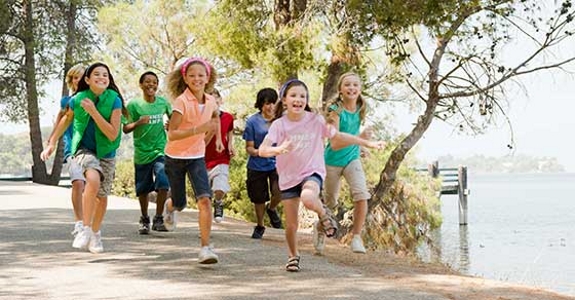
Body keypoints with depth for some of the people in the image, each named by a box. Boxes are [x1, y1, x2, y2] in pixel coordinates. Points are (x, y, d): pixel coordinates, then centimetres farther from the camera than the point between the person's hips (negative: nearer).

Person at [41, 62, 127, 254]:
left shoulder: (114, 100, -16)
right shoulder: (77, 99, -11)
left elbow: (113, 134, -21)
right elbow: (66, 120, 9)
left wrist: (93, 112, -28)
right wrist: (52, 143, 10)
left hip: (106, 153, 2)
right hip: (84, 149, -2)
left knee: (102, 196, 11)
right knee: (93, 179, -31)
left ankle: (95, 234, 35)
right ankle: (85, 229, -24)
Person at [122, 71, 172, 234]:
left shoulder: (163, 102, 2)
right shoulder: (134, 104, -5)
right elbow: (125, 129, -5)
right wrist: (138, 123, -23)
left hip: (160, 151, 1)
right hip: (141, 153, -1)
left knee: (163, 184, -17)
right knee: (143, 189, 9)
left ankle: (158, 219, -4)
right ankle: (144, 219, 30)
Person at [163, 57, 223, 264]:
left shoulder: (210, 101, -4)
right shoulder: (181, 102, -20)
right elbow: (171, 134, -27)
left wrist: (218, 138, 19)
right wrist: (198, 129, -36)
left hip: (197, 157, 3)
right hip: (175, 157, -3)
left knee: (205, 200, -17)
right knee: (179, 204, 11)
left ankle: (205, 248, -14)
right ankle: (169, 206, 51)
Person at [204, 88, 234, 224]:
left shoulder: (228, 117, -2)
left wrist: (230, 144, 3)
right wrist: (212, 130, -28)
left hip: (222, 160, 0)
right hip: (205, 161, 0)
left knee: (220, 190, -18)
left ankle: (218, 203, 14)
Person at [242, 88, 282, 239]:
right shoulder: (253, 121, -6)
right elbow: (249, 147, -4)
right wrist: (255, 151, -25)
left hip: (276, 163, 0)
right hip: (257, 166, 0)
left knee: (279, 192, -22)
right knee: (259, 198, 11)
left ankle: (271, 209, 14)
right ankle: (259, 226, 36)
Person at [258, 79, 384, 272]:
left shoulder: (316, 120, -7)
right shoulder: (279, 125, -10)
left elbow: (338, 137, 5)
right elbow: (262, 150, -21)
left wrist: (368, 143, 3)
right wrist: (277, 149, -43)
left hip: (312, 172, -1)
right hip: (288, 177, 1)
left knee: (308, 198, -36)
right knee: (291, 224, 5)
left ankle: (323, 213, -2)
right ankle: (293, 256, 33)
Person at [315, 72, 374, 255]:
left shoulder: (360, 109, -4)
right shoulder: (336, 110, -19)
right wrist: (358, 138, -37)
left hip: (352, 159, 3)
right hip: (333, 160, -3)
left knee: (362, 196, -20)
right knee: (330, 202, 12)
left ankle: (356, 236, -7)